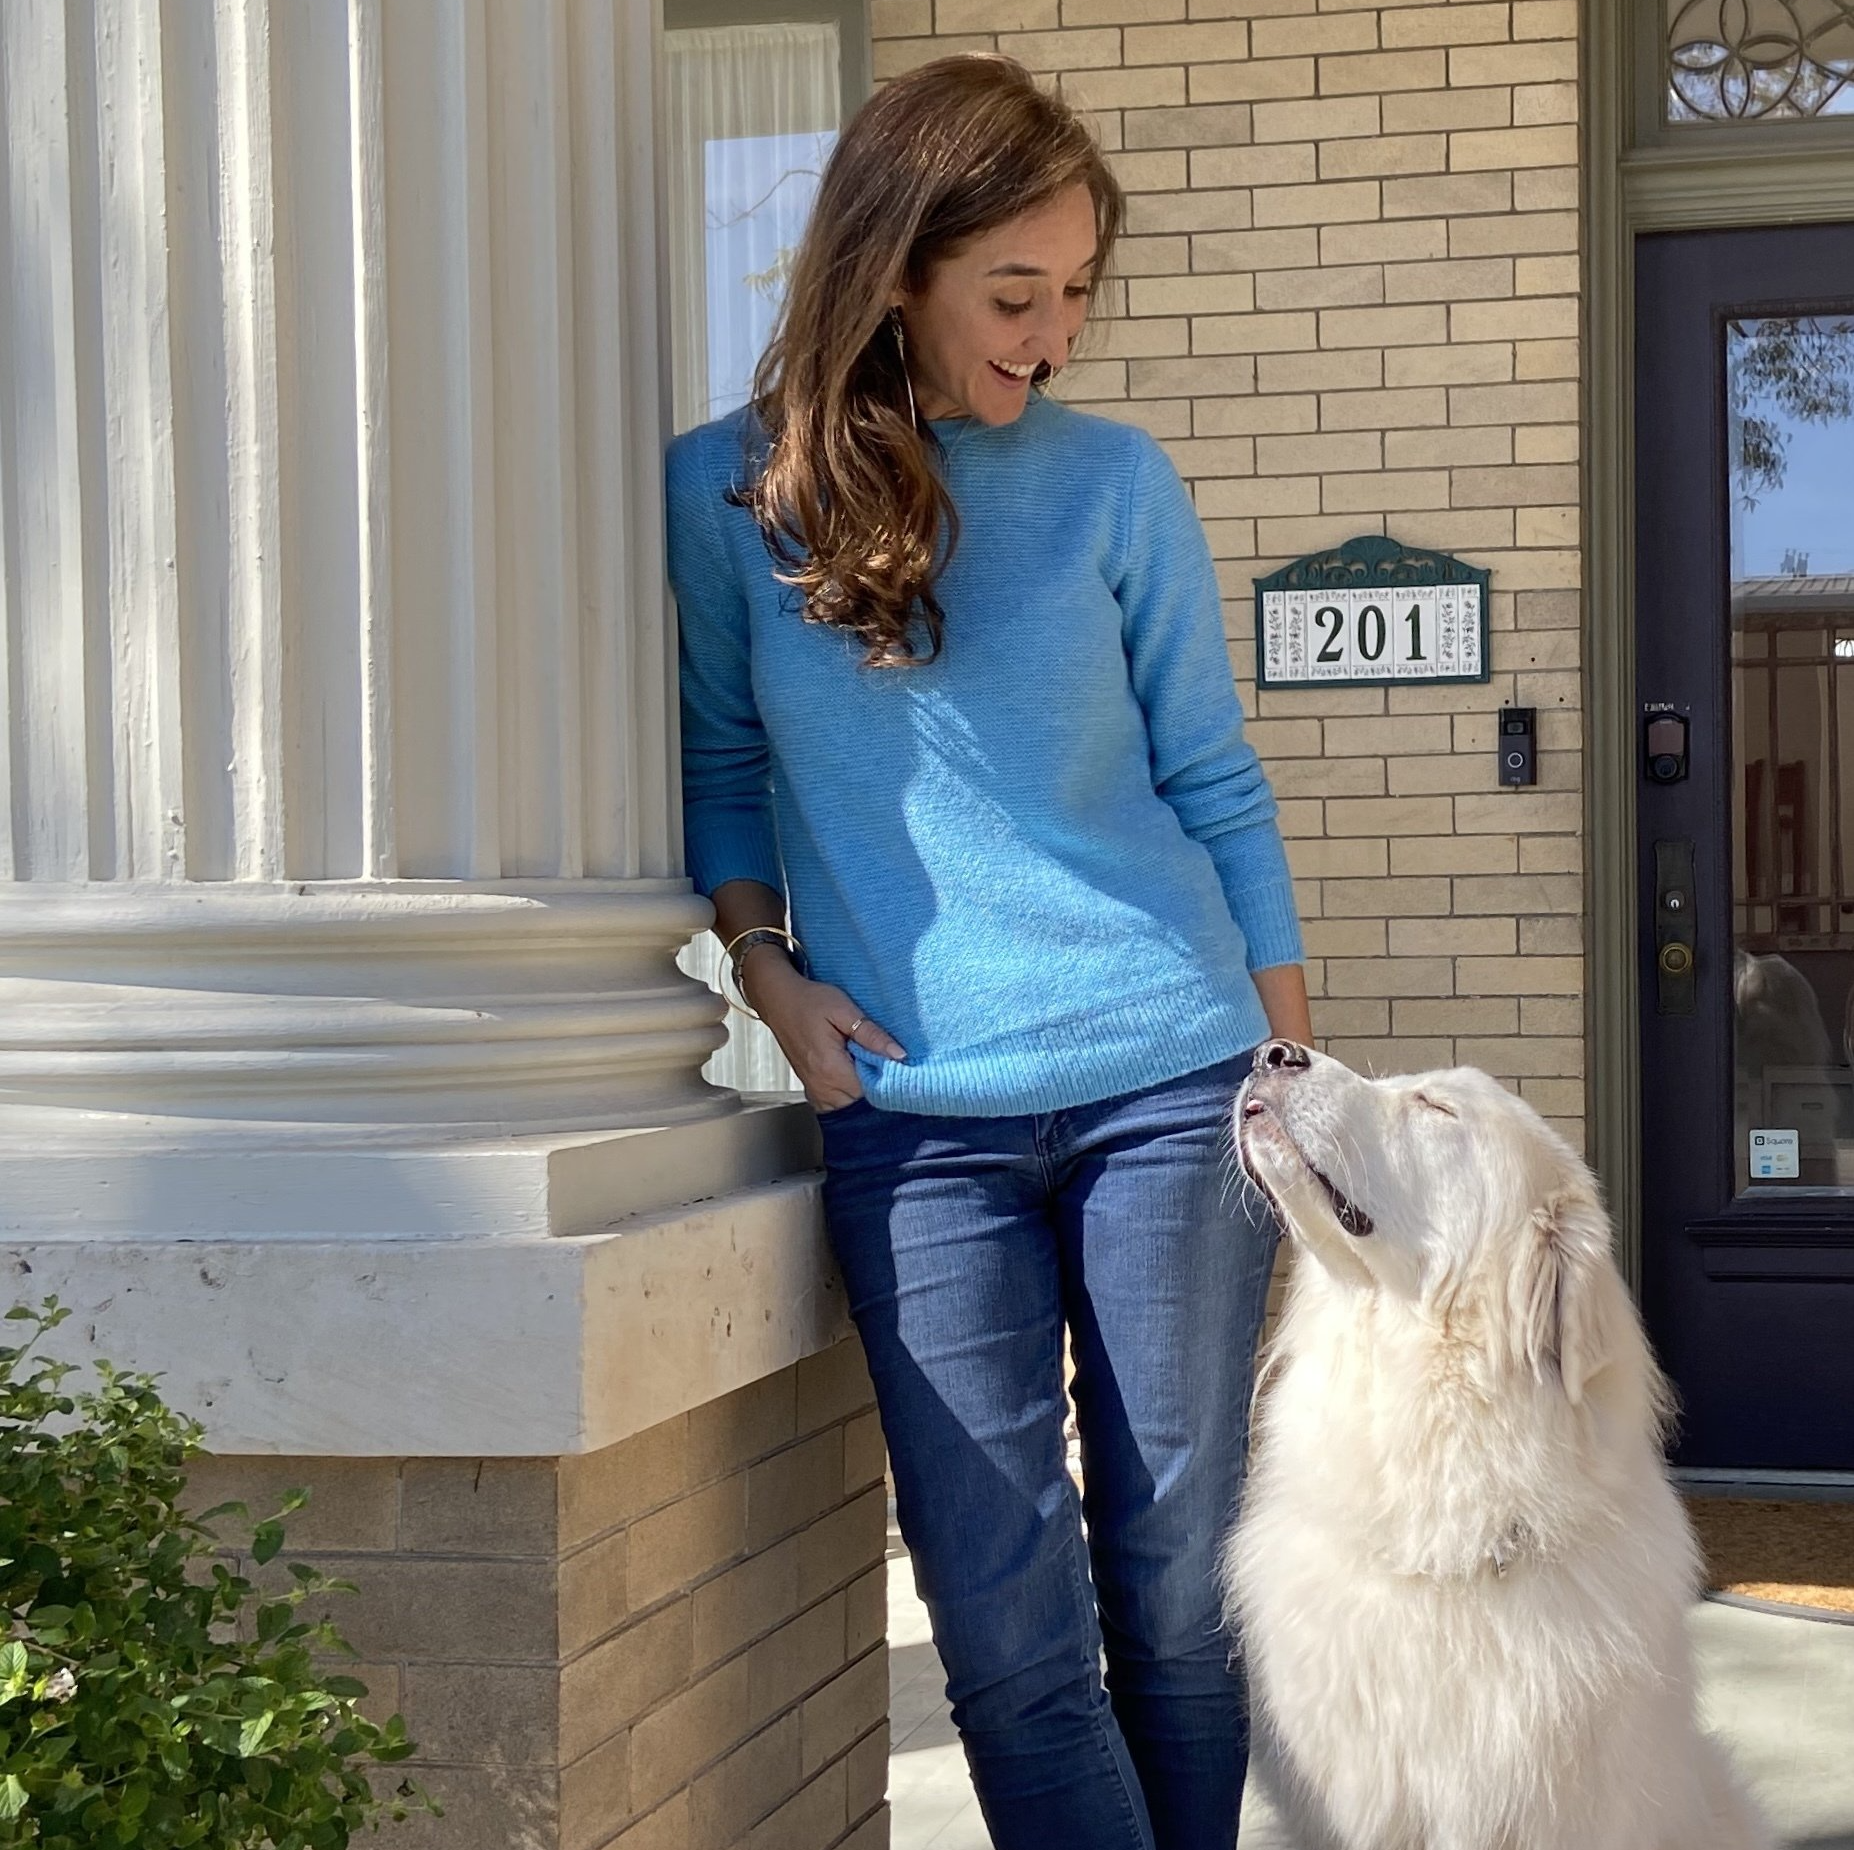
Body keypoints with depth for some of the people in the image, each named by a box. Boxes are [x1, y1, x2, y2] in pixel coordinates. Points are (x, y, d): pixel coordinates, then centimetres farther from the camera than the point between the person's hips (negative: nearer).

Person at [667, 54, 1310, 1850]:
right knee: (1006, 1625, -1)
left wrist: (1302, 1071, 7)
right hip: (910, 1114, 0)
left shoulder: (1112, 480, 3)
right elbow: (718, 760, 14)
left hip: (1166, 1078, 0)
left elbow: (1214, 785, 7)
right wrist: (764, 962, -2)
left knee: (1180, 1588, 6)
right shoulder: (723, 491, 3)